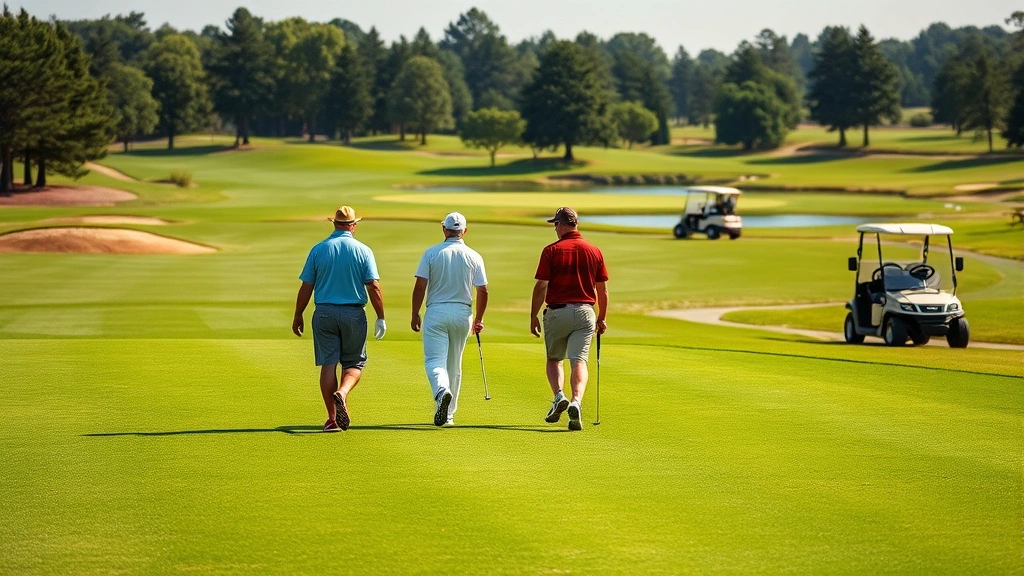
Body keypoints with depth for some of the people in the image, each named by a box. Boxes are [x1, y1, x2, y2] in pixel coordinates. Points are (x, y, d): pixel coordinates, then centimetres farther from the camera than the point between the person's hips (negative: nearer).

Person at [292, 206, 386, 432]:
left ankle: (332, 419, 1)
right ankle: (342, 393, -19)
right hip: (353, 313, -1)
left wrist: (298, 316, 10)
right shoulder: (363, 251, -2)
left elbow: (306, 287, 1)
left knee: (328, 364, 4)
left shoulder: (318, 250, 1)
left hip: (324, 313, 1)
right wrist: (381, 318, 0)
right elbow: (373, 286, -7)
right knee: (354, 363, 12)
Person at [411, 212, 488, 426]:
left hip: (436, 312, -3)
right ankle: (448, 413, 17)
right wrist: (478, 319, 15)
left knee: (434, 360, -6)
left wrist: (415, 314, 2)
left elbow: (420, 286, -7)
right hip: (462, 313, 3)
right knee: (454, 364, 13)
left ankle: (442, 392, -35)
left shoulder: (432, 253, -4)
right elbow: (483, 291, 2)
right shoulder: (473, 257, 1)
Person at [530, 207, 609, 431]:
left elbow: (541, 287, -7)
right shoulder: (594, 251, 4)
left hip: (557, 311, -2)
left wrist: (533, 316, 1)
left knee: (554, 359, 16)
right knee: (579, 361, -2)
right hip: (585, 312, 2)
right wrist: (602, 318, 19)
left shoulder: (552, 251, -6)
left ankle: (559, 396, -6)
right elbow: (602, 289, 8)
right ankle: (576, 403, -23)